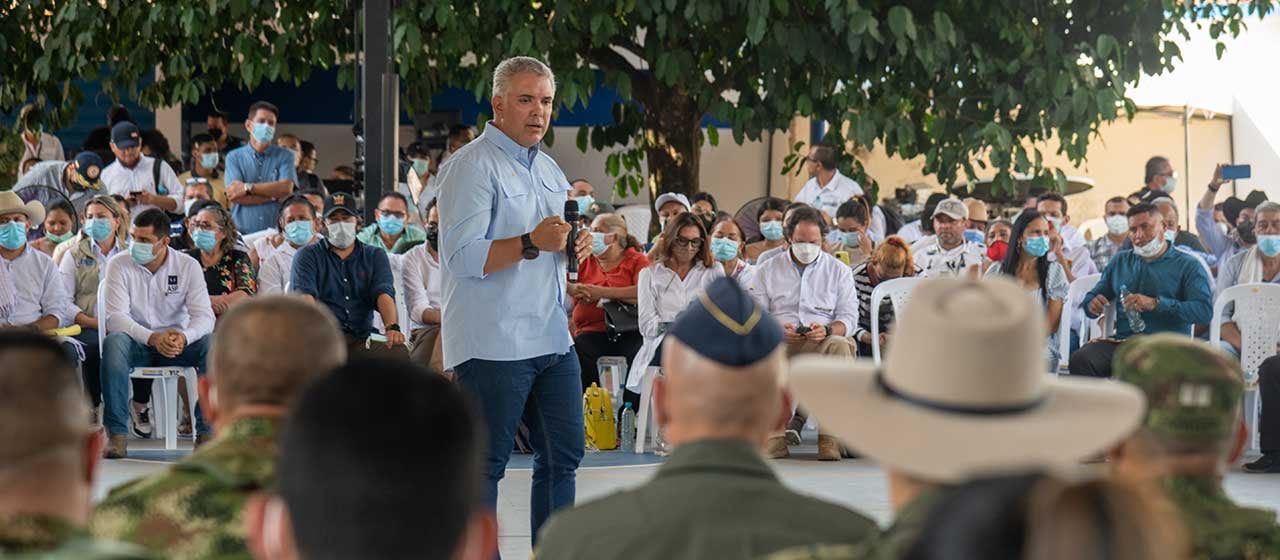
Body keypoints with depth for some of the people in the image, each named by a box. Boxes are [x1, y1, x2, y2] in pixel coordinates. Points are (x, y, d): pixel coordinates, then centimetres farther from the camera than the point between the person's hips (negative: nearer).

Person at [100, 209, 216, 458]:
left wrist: (184, 337, -34)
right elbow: (115, 316, -16)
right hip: (137, 344, -1)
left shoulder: (188, 266, -1)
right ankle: (117, 434, -34)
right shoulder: (119, 265, -5)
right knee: (114, 342, -35)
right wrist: (153, 338, -33)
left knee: (212, 344, -28)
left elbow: (204, 316, -10)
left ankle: (206, 432, -22)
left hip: (176, 344, 1)